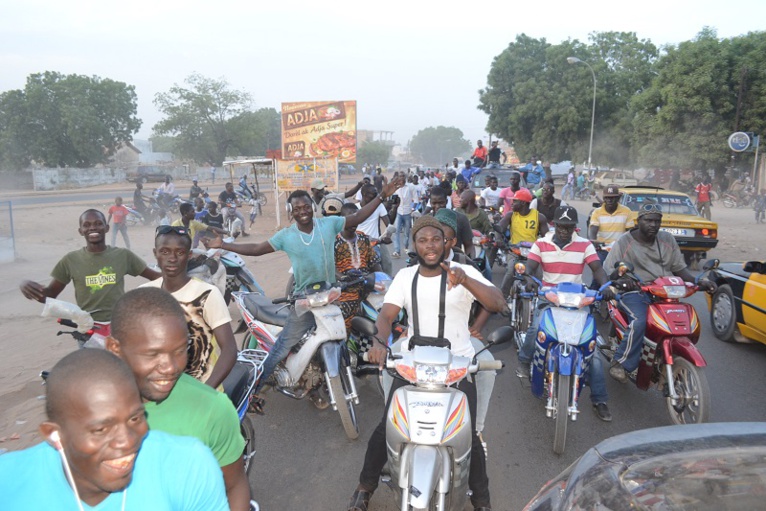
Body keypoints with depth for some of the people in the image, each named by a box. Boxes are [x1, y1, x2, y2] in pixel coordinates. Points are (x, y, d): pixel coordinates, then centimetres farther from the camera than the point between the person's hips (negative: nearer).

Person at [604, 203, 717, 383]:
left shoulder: (668, 240, 14)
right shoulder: (623, 243, -1)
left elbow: (679, 268, 15)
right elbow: (607, 272, -6)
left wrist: (699, 282, -3)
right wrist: (620, 280, -29)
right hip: (635, 293, -5)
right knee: (640, 321, -33)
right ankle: (621, 363, -19)